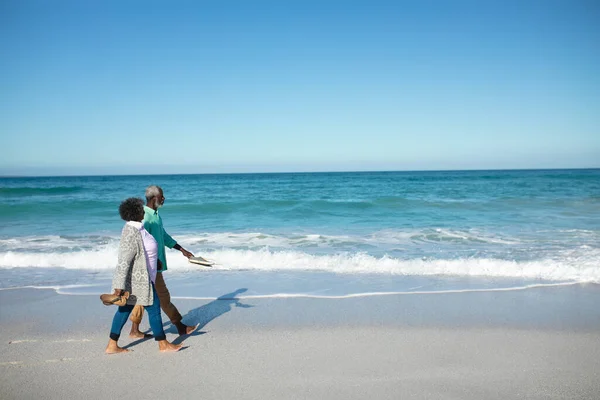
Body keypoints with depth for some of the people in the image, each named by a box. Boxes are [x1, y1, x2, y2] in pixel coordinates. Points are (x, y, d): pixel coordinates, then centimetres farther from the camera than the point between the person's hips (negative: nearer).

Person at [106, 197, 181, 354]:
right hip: (139, 280, -10)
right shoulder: (132, 234, -24)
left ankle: (112, 346, 20)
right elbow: (123, 261, -25)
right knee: (154, 308, 2)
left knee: (125, 310, 13)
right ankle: (163, 344, 15)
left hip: (138, 277, 10)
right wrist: (119, 286, -25)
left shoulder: (135, 228, 7)